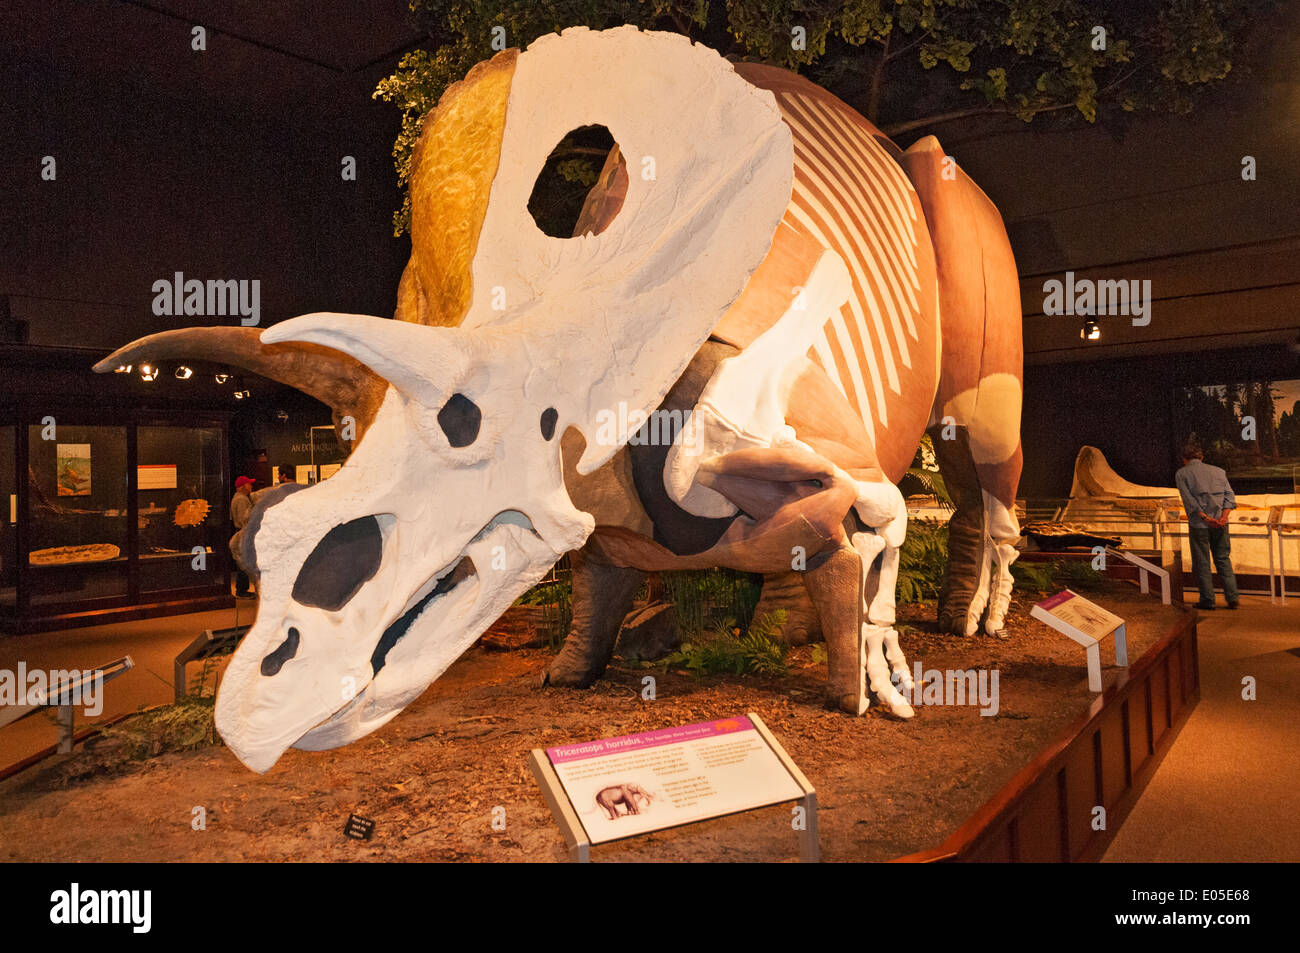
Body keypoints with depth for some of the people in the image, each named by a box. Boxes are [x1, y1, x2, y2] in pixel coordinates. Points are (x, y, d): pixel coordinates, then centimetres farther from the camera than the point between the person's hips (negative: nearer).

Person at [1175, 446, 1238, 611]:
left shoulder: (1181, 474, 3)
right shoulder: (1218, 471, 15)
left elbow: (1189, 500, -11)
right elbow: (1229, 496, 2)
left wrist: (1205, 518, -16)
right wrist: (1223, 517, -9)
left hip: (1198, 524, -3)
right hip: (1220, 524, 4)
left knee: (1202, 564, 5)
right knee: (1223, 560, 14)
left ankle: (1207, 601, 8)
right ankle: (1232, 598, 10)